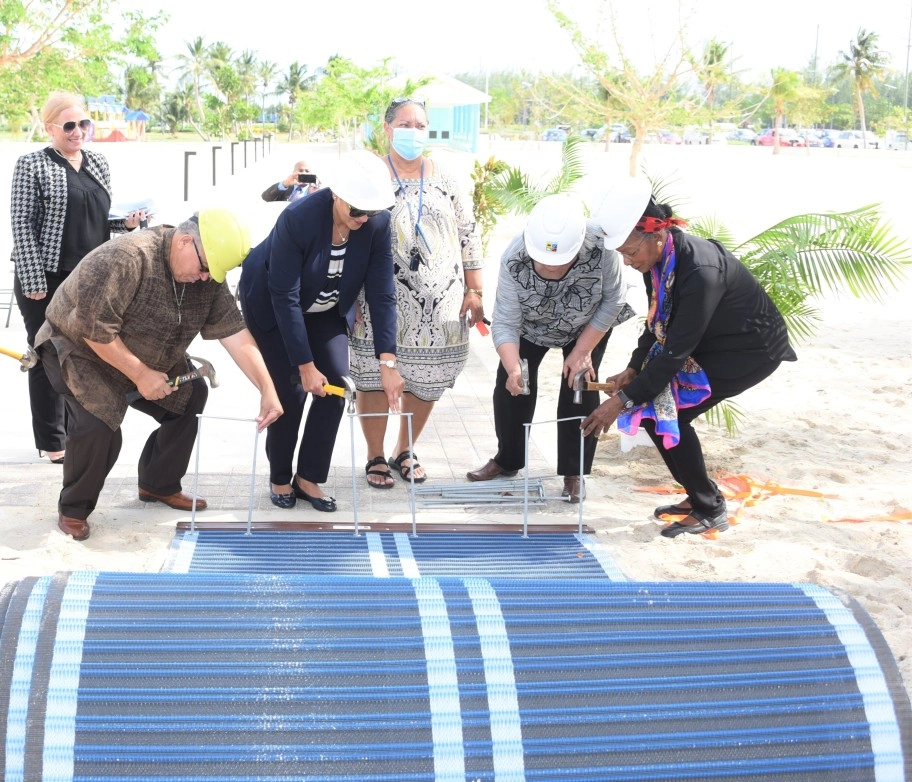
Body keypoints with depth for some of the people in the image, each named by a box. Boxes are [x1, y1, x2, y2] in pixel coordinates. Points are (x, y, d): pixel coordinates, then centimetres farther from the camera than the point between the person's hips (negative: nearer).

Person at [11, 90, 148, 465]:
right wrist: (33, 282, -17)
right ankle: (52, 441, 14)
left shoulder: (99, 164, 12)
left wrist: (126, 222, -2)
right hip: (47, 279, -5)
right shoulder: (32, 165, -5)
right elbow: (22, 225, -10)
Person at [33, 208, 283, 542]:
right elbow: (94, 328, -34)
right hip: (79, 350, -8)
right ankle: (74, 509, -4)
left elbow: (235, 334, -13)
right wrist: (140, 374, -27)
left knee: (192, 396, 4)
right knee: (98, 424, -26)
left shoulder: (208, 279, -12)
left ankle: (159, 485, 19)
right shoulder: (126, 257, -35)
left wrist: (267, 390, -22)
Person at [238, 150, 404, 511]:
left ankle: (309, 477, 7)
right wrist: (306, 366, -31)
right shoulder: (298, 218, -35)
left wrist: (387, 364, -29)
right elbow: (285, 298, -31)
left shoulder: (377, 223, -24)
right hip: (270, 304, -4)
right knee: (291, 389, -9)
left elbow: (381, 295, -22)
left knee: (337, 384, -7)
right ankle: (280, 479, 13)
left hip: (326, 308, 4)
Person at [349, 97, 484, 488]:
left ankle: (404, 452, 27)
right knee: (375, 378, 1)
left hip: (440, 302, 3)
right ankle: (375, 457, 19)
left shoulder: (444, 179, 9)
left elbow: (467, 236, 10)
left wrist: (474, 290, 6)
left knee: (426, 381, 8)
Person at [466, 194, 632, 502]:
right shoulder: (514, 259, -37)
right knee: (510, 384, 0)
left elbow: (613, 301, -23)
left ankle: (573, 473, 7)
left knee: (579, 389, -7)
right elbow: (505, 324, -34)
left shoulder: (600, 247, -40)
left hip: (587, 324, -1)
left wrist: (583, 351, -22)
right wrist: (513, 368, -51)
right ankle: (507, 461, 20)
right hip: (530, 325, 1)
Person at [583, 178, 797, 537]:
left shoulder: (700, 270, -34)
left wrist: (624, 399, -29)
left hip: (752, 349, -8)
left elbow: (676, 351, -32)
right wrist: (633, 370, -6)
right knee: (652, 406, -1)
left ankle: (710, 511, 1)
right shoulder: (658, 258, -9)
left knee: (665, 413, -16)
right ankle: (699, 497, 16)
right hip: (711, 343, 8)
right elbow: (658, 324, 6)